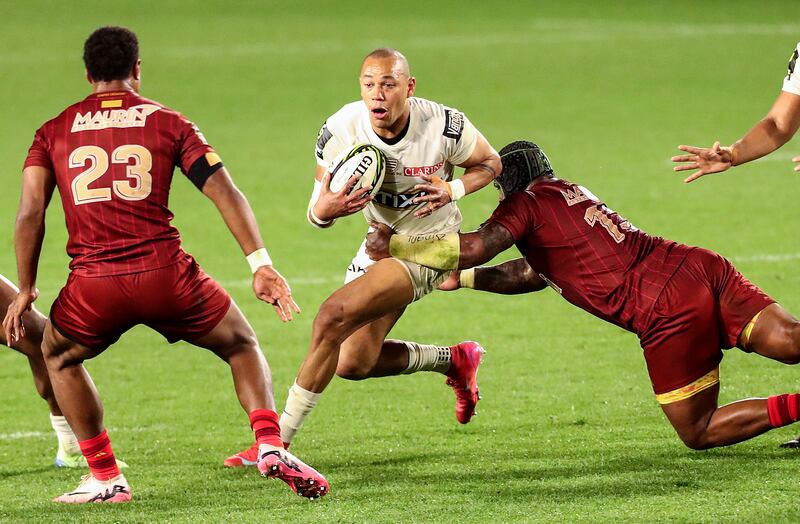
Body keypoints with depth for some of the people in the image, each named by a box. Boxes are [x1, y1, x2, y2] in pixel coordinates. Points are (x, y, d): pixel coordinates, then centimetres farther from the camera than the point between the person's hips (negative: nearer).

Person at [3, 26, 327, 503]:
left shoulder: (54, 132, 14)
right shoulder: (168, 123, 11)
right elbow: (224, 191, 2)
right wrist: (261, 265, -1)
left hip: (94, 284, 0)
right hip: (165, 275, 0)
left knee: (59, 358, 30)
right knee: (242, 345, 22)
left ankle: (105, 478, 22)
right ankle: (271, 448, 2)